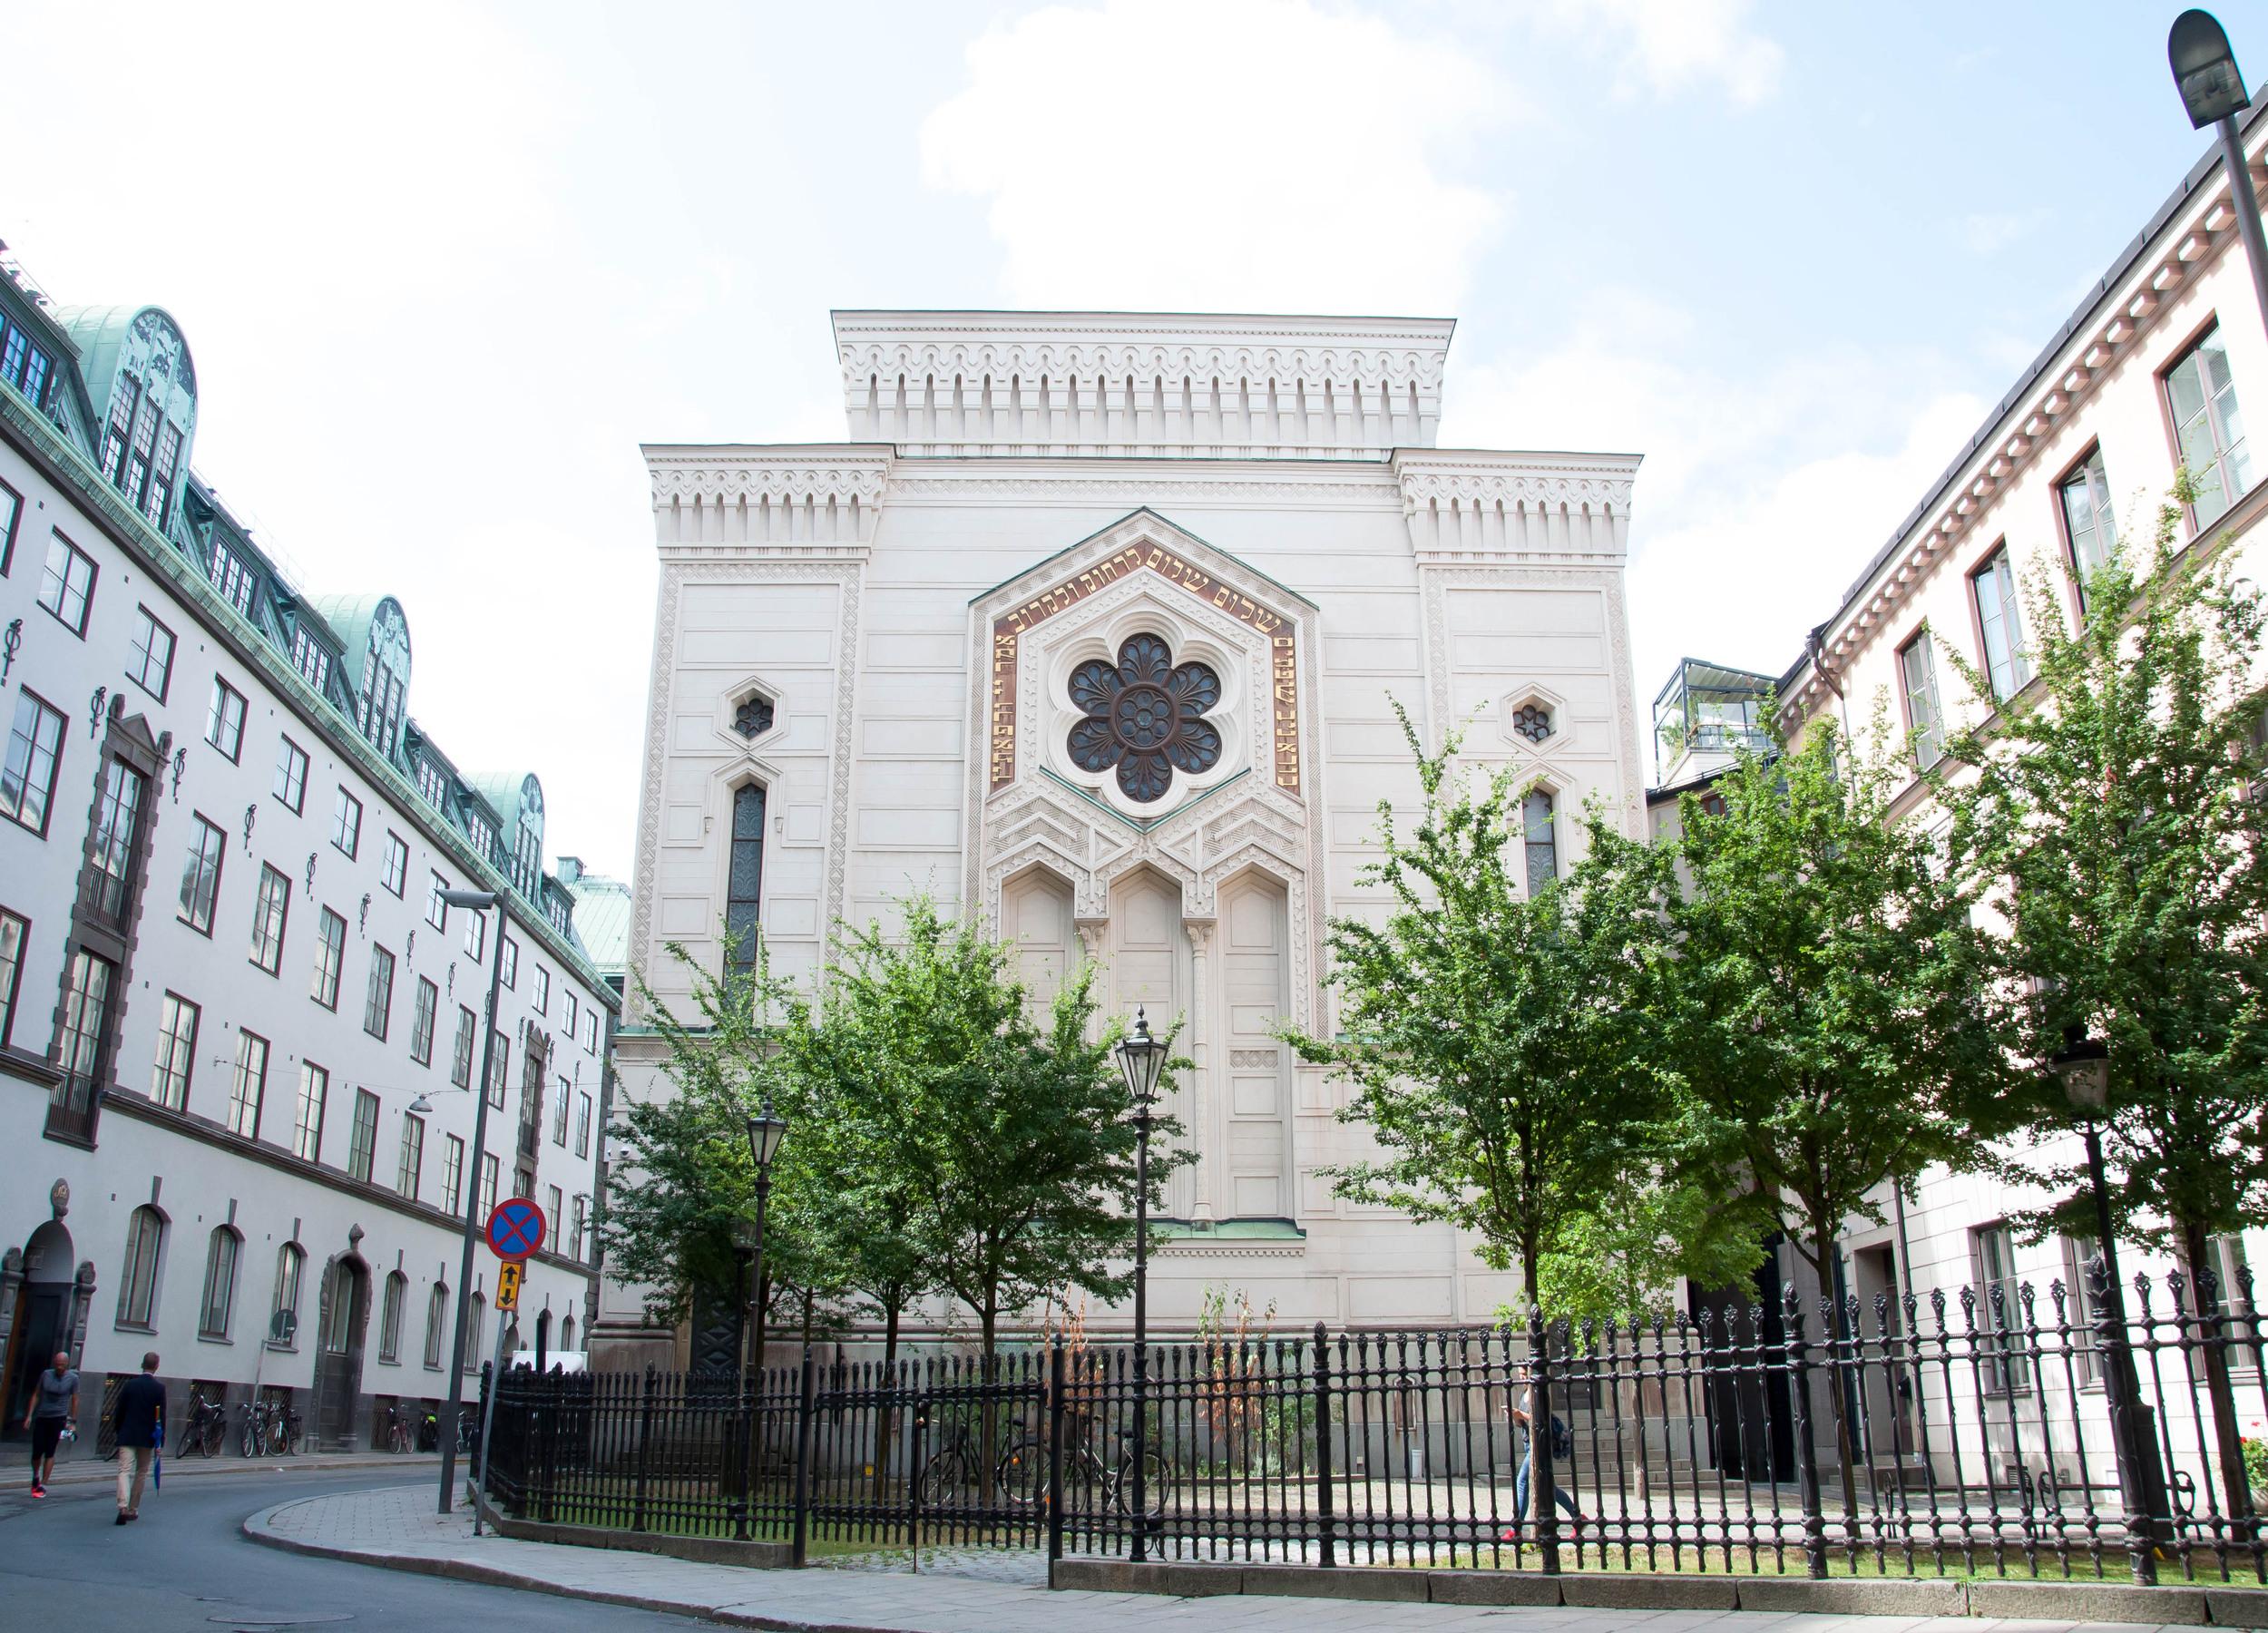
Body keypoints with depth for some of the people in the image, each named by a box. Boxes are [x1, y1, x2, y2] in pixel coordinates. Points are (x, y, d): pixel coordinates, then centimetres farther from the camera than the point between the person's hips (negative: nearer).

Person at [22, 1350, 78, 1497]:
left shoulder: (73, 1378, -1)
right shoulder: (46, 1375, 3)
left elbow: (75, 1400, 3)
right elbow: (36, 1395, 8)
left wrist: (72, 1421, 1)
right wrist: (29, 1415, 2)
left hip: (59, 1418, -2)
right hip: (41, 1417, 2)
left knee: (50, 1452, -5)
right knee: (37, 1451, 1)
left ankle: (43, 1485, -1)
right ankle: (36, 1477, 28)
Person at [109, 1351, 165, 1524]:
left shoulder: (130, 1384, 0)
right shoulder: (159, 1388, -6)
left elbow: (119, 1411, 3)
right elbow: (161, 1416, -7)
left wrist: (117, 1432, 16)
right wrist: (160, 1442, -1)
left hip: (127, 1436, 1)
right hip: (148, 1438, -1)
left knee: (125, 1471, -4)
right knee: (141, 1473, 13)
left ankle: (123, 1508, -23)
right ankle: (133, 1510, 18)